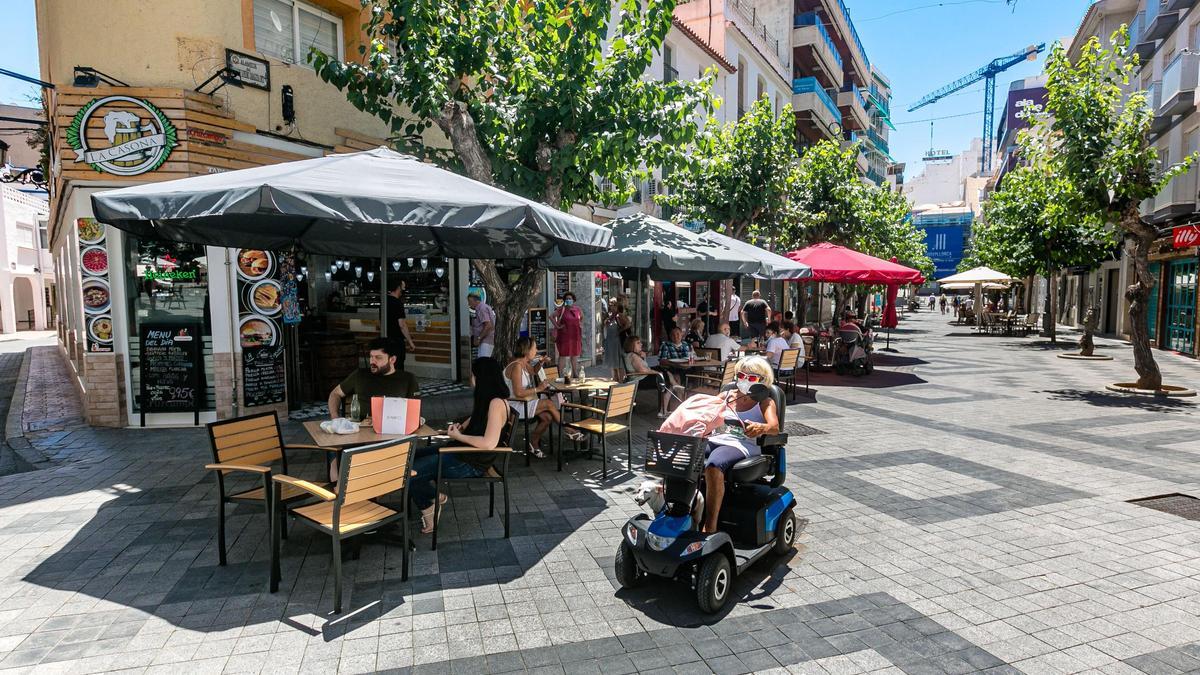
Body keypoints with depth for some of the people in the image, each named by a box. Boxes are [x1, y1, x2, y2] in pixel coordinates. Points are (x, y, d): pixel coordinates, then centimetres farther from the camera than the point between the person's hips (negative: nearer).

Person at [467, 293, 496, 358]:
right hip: (485, 341, 10)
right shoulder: (482, 308, 21)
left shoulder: (482, 308, -11)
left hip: (486, 341, -10)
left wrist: (478, 338, -17)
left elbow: (488, 326, -21)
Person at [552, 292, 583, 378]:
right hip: (564, 336, -4)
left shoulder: (578, 310, 8)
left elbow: (582, 318, 26)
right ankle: (561, 374, 3)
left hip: (575, 336, 4)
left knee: (575, 355, 12)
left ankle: (575, 374, 23)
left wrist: (581, 325, 11)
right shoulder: (561, 309, -5)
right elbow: (551, 316, -10)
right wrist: (557, 326, -13)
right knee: (563, 354, -3)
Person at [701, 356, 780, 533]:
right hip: (714, 440, 5)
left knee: (713, 465, -38)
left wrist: (761, 428, -28)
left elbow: (774, 427, -3)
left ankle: (710, 527, -33)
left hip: (742, 445, -4)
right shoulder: (727, 396, 28)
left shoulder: (765, 402, 15)